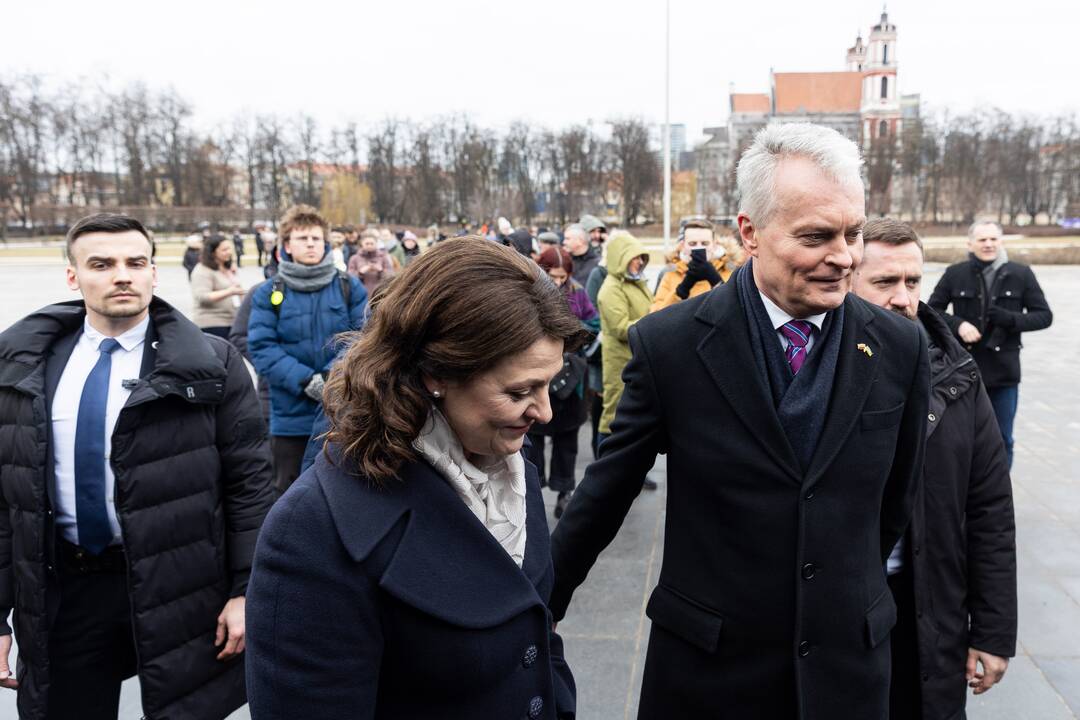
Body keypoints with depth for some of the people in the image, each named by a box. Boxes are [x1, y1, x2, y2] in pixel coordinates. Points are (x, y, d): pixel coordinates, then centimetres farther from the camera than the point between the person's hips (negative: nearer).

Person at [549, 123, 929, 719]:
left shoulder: (899, 348, -6)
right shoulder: (669, 343, -14)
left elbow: (896, 502, 7)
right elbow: (606, 490, -6)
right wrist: (541, 605, 0)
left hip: (848, 666, 2)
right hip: (705, 667, -2)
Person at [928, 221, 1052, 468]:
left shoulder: (1021, 274, -2)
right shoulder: (955, 274, -3)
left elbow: (1044, 316, 2)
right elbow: (932, 310, 4)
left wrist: (1011, 319, -17)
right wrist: (958, 324, -14)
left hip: (1004, 370, 0)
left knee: (1002, 440, 10)